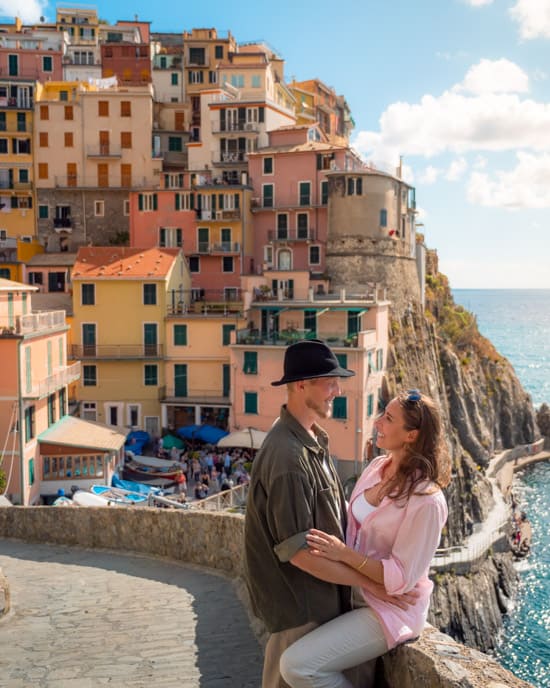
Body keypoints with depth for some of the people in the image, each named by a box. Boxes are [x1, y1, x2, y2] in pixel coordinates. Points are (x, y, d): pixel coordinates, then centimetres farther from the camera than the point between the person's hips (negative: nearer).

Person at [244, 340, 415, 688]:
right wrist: (371, 583, -18)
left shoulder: (313, 440, 4)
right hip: (300, 606, -9)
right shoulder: (288, 456, -27)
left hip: (321, 595, 9)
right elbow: (299, 551, -26)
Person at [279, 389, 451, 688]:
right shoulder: (377, 467, 0)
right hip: (353, 593, 8)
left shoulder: (426, 500, -24)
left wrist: (344, 553, -27)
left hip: (391, 609, -8)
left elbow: (401, 578, -21)